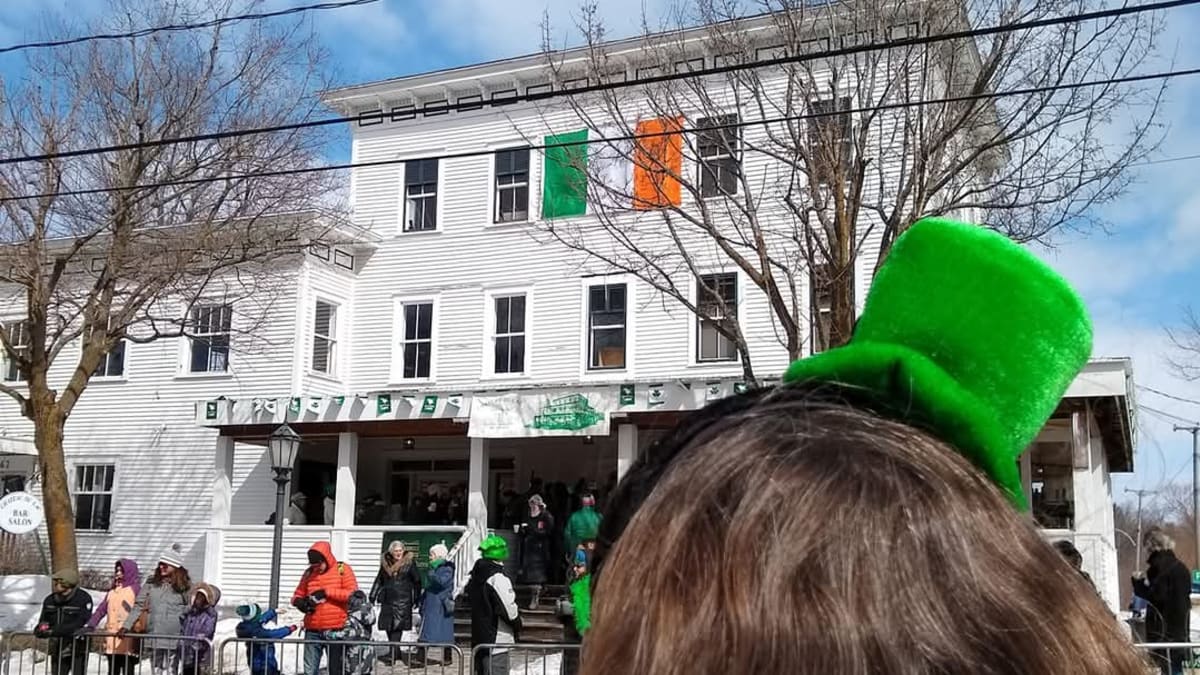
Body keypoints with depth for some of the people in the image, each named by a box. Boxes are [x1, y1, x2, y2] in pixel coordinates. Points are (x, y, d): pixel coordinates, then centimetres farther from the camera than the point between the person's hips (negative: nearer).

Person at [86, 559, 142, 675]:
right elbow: (101, 610, 14)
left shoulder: (135, 589, 1)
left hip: (127, 640, -6)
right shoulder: (112, 591, 20)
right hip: (111, 639, 6)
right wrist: (91, 626, 0)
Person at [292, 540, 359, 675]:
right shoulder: (309, 573, 10)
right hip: (312, 631, 4)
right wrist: (300, 602, -9)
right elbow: (297, 594, 16)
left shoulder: (342, 570, -2)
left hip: (335, 630, -3)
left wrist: (327, 592, -17)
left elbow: (353, 593, -10)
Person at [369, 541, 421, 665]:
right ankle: (395, 651, 18)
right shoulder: (385, 563, 9)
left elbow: (417, 581, 3)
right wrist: (372, 597, 12)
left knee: (397, 625, -10)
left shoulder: (409, 563, -1)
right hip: (387, 599, 4)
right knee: (388, 626, 4)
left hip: (403, 600, -4)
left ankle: (393, 653, -11)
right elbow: (378, 581, 17)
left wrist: (416, 599, 2)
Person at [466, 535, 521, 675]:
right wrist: (517, 623, 0)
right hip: (497, 640, -9)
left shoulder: (475, 576, 10)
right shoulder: (498, 578, -18)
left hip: (478, 638, 9)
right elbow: (509, 608, -18)